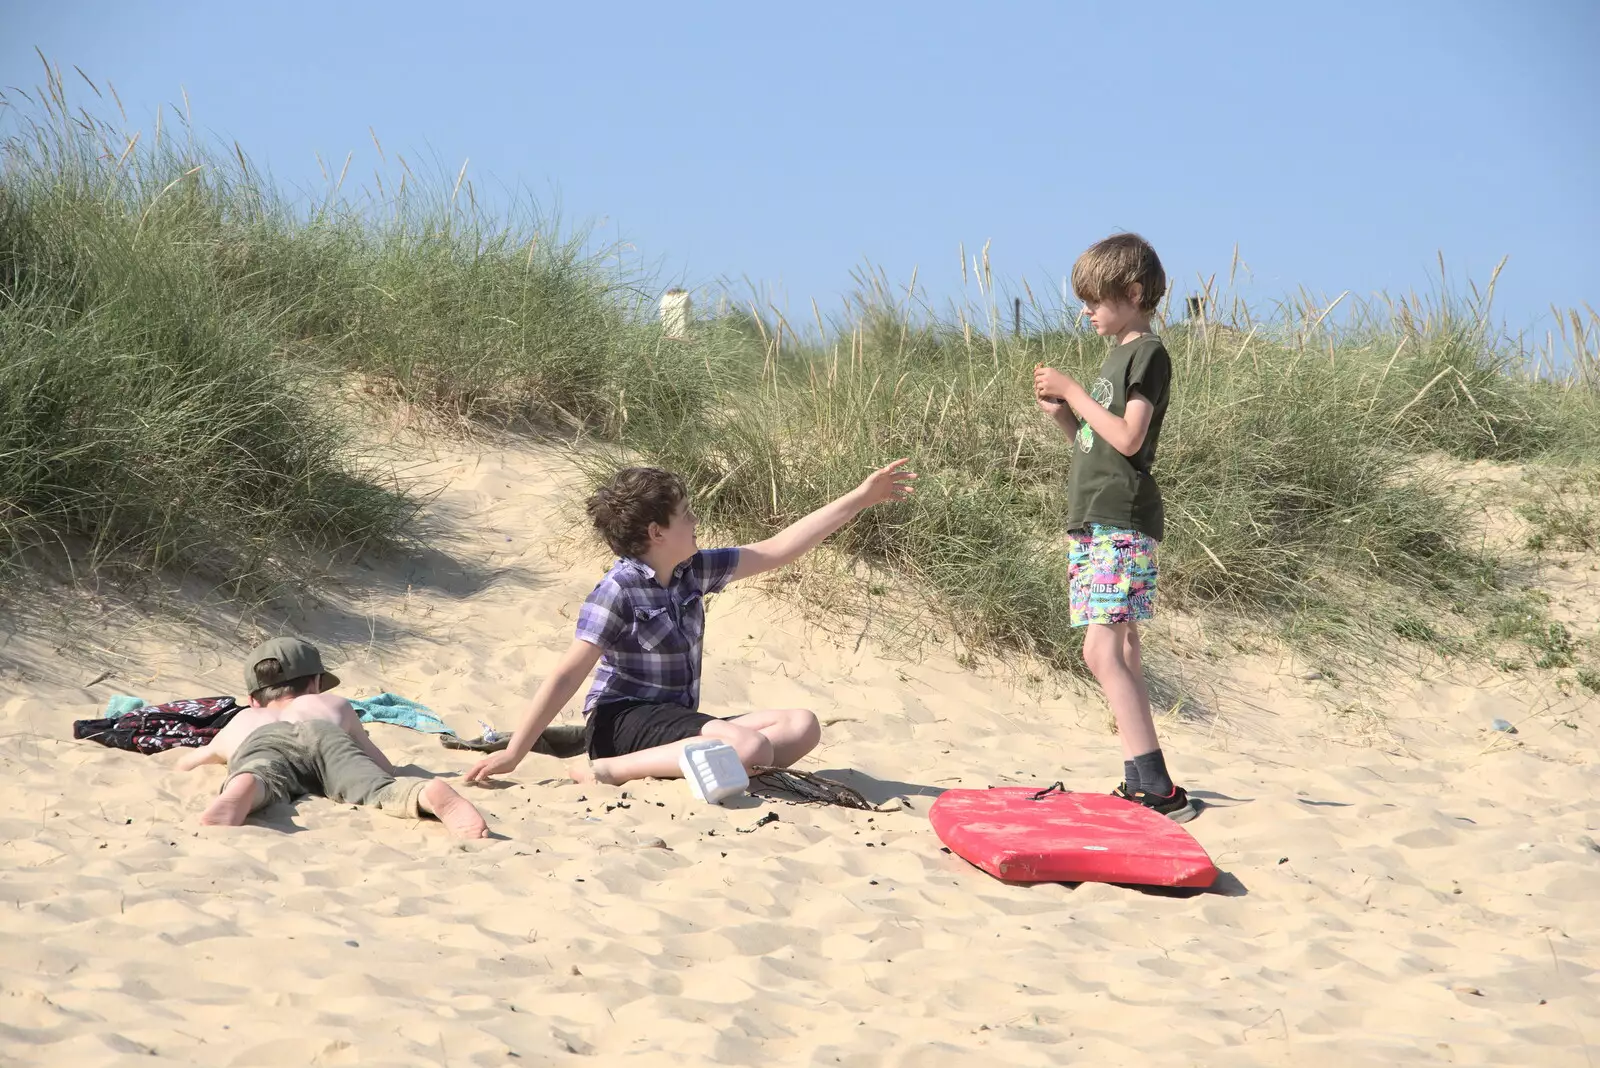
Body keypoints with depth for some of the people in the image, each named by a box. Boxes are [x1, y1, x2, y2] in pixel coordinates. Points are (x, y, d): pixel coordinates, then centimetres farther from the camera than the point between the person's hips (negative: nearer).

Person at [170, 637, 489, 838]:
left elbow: (182, 762, 63)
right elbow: (387, 769, 49)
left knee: (257, 779, -33)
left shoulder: (239, 723, 46)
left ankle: (241, 793, -69)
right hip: (325, 736, 0)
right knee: (381, 789, -27)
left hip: (260, 741, 0)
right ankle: (431, 795, -60)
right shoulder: (335, 705, 45)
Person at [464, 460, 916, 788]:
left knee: (801, 727, -6)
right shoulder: (619, 591, -14)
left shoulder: (692, 571, 8)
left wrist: (860, 498, 13)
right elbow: (567, 677, -15)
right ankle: (608, 771, -26)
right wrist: (514, 753, -16)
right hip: (623, 722, -9)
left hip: (675, 720, 9)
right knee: (751, 747, -30)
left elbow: (776, 550, 13)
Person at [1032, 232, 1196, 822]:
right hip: (1095, 523, 10)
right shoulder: (1118, 355, 21)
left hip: (1122, 524, -10)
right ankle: (1144, 785, 6)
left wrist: (1074, 391, -12)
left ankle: (1155, 787, -21)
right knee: (1121, 654, 6)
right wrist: (1060, 411, 8)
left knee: (1103, 651, -18)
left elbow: (1128, 439, -18)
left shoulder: (1148, 354, -7)